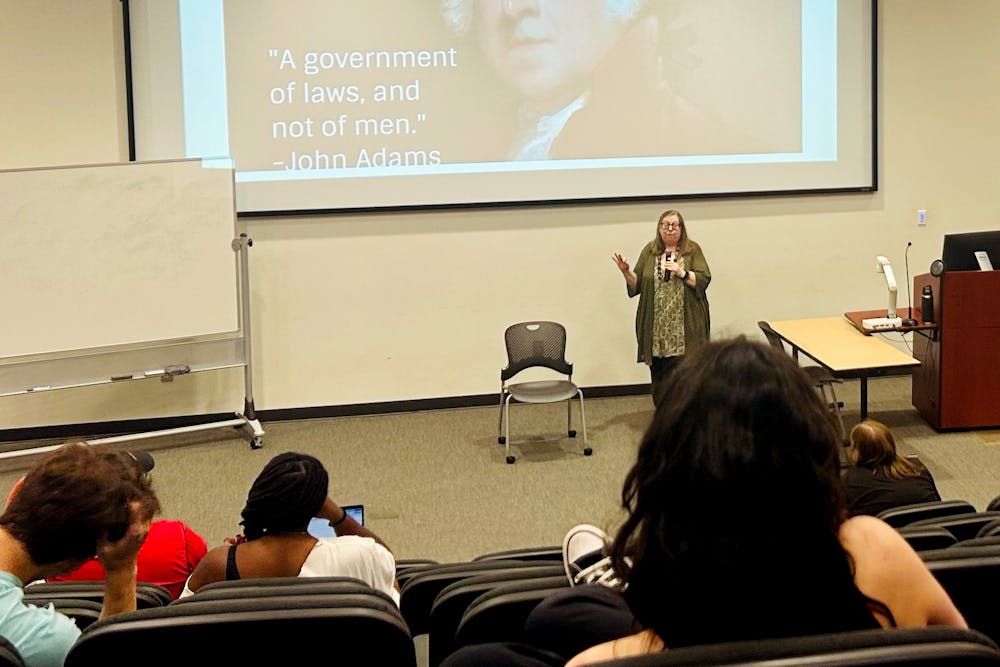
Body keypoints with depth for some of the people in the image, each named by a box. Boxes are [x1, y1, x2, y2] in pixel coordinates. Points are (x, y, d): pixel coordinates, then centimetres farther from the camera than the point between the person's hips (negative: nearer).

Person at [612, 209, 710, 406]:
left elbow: (704, 280, -3)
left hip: (686, 326, -2)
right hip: (657, 327, 2)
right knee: (659, 372, 3)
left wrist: (682, 273, -16)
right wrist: (626, 271, -6)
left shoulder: (692, 250, 4)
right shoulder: (649, 251, 10)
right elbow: (636, 285, 12)